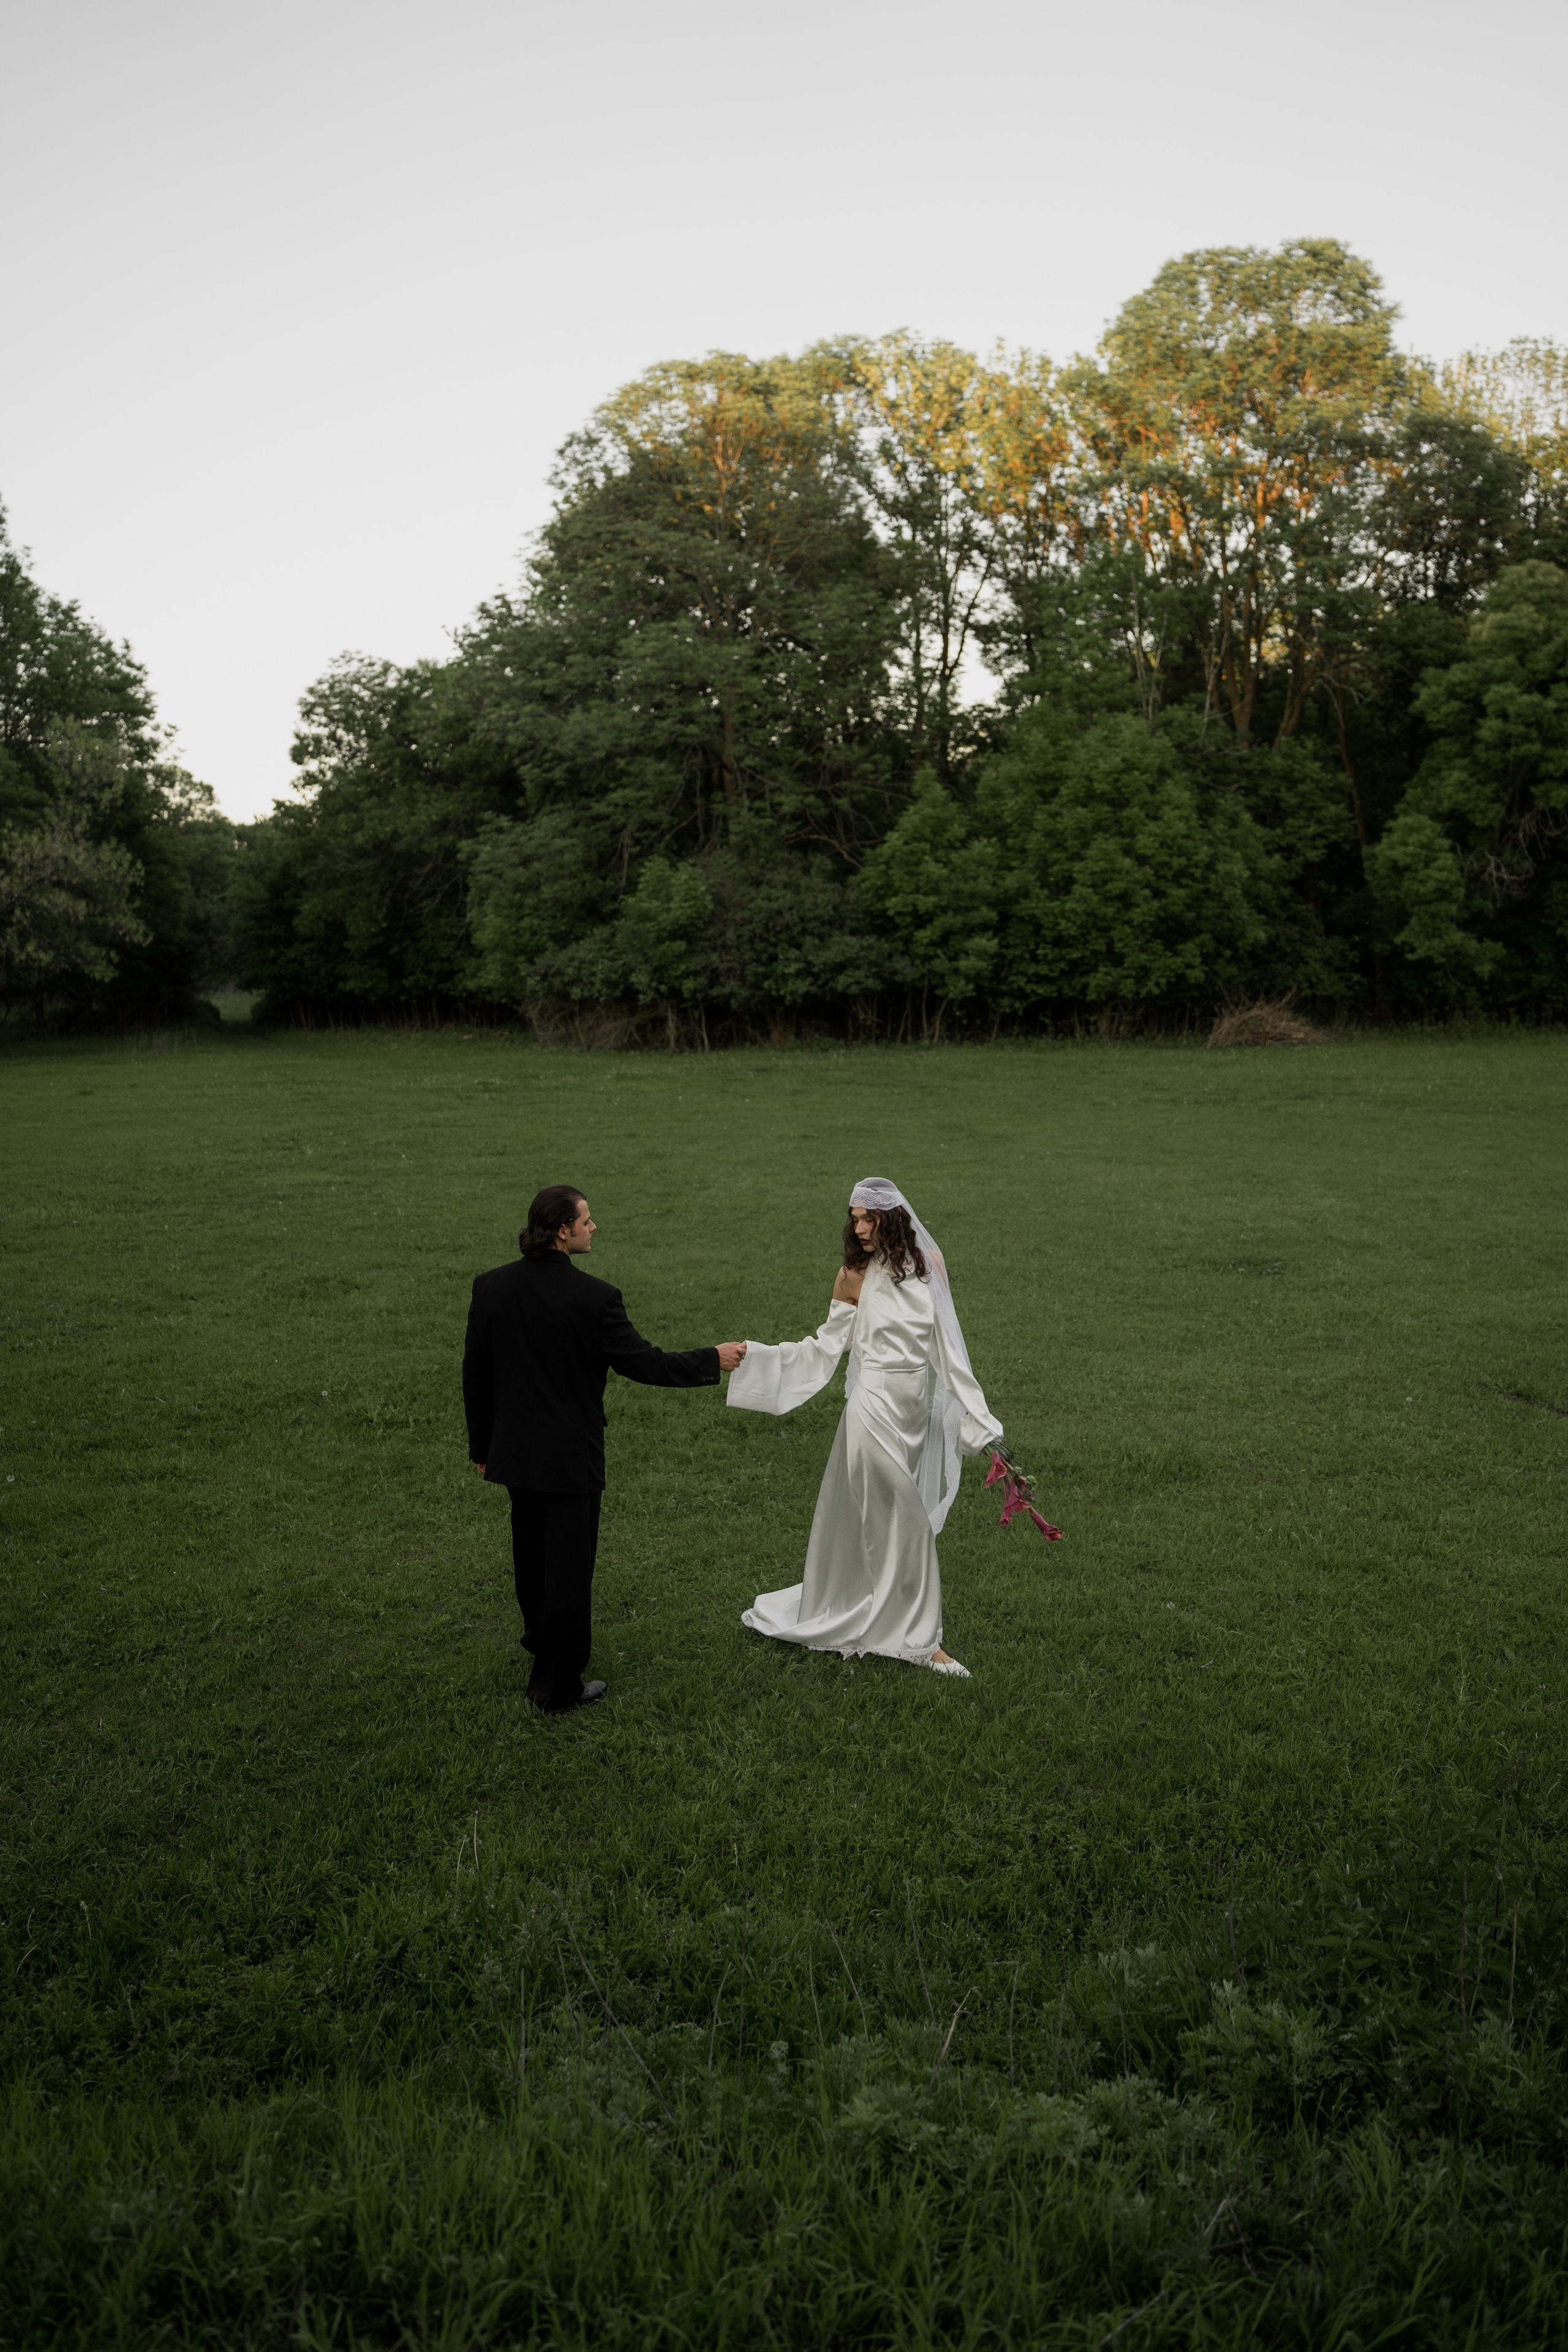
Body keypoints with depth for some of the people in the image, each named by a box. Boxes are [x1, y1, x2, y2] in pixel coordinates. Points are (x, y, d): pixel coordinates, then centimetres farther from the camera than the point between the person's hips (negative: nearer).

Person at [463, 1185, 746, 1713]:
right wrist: (713, 1360, -2)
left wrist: (482, 1445, 13)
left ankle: (541, 1636, 51)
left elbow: (474, 1372, 1)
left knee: (532, 1553, 26)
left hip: (514, 1451, 6)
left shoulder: (491, 1287, -6)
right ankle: (558, 1687, 18)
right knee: (569, 1566, 7)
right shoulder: (593, 1297, -22)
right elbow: (643, 1363, -16)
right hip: (571, 1457, -6)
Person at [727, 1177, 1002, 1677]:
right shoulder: (854, 1275, -5)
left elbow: (946, 1343, 7)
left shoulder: (929, 1262, 3)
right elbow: (826, 1347, 1)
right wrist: (758, 1355, -9)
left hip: (918, 1407, 4)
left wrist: (977, 1416, 7)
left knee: (866, 1518, 13)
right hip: (877, 1406, -4)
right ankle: (917, 1637, 12)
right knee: (905, 1521, -1)